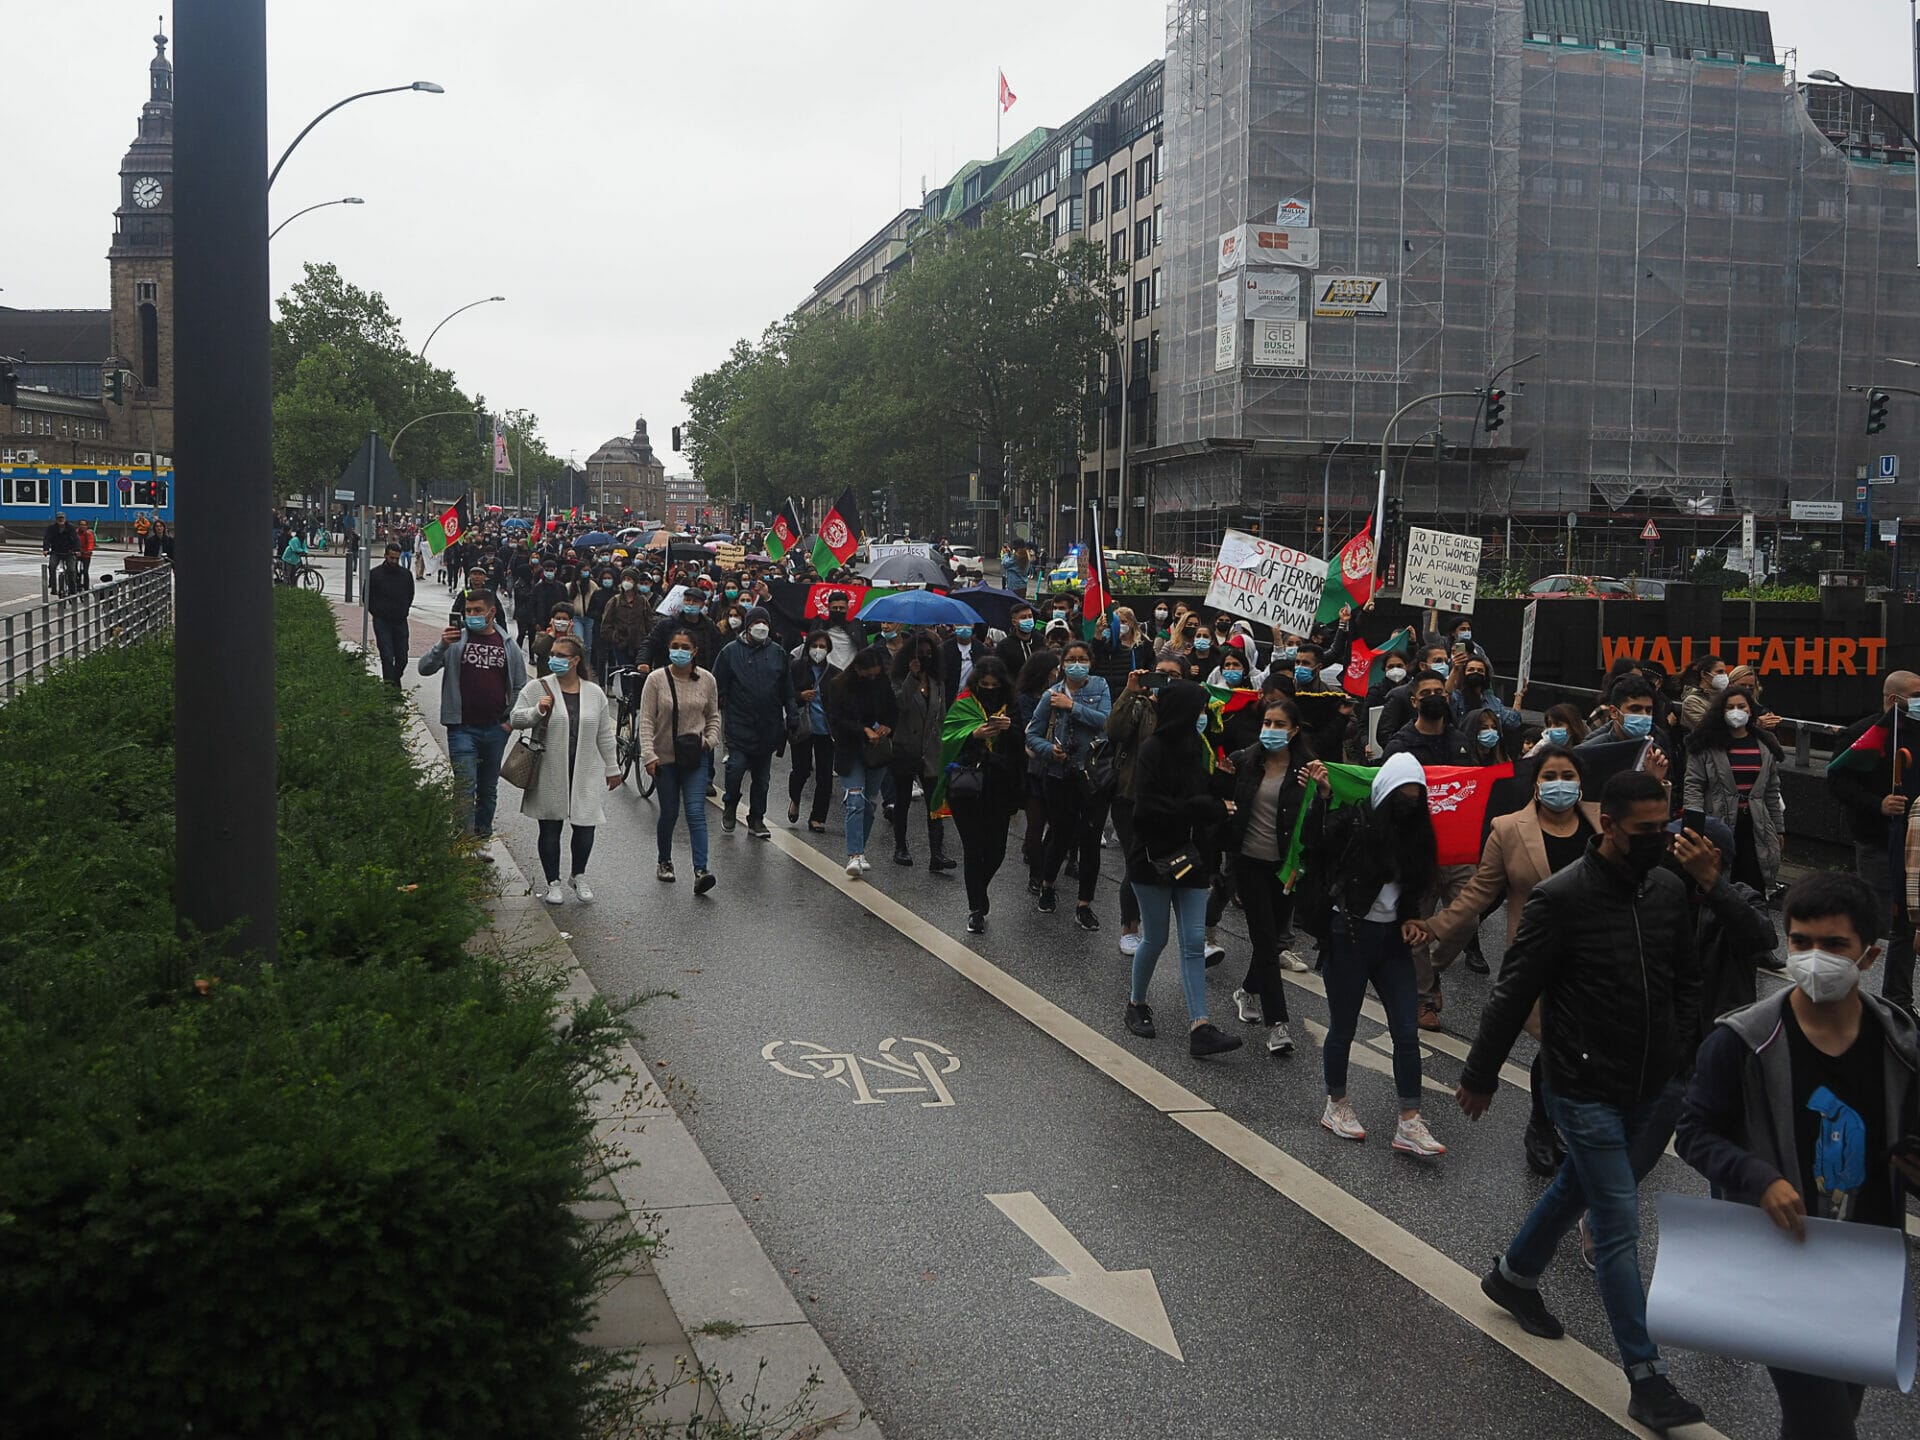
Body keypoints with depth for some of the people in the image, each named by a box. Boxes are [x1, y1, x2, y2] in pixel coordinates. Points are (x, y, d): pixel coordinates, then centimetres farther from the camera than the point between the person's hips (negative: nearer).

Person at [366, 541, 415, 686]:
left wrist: (404, 612, 11)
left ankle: (396, 679, 25)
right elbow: (367, 597, 7)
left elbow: (410, 595, 20)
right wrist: (377, 613, 2)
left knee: (402, 657, 4)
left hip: (401, 621, 3)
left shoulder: (406, 574, 6)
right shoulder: (374, 574, -2)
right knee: (387, 656, -9)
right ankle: (389, 684, -4)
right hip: (382, 621, -3)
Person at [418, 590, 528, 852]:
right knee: (466, 790, -11)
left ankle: (482, 840, 26)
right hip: (462, 729, -3)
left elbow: (520, 687, 15)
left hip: (495, 731, 3)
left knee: (489, 791, 14)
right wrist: (442, 646, -23)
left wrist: (510, 720, 4)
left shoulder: (508, 646, 7)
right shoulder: (456, 639, 0)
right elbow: (424, 668, -6)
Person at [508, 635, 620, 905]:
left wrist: (612, 768, 13)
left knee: (585, 827, 2)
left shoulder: (594, 693, 6)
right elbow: (516, 719, -2)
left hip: (585, 775, 1)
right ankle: (553, 883, 21)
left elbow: (604, 735, 11)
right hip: (550, 776, -1)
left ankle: (578, 876, 26)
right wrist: (537, 711, -20)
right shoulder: (537, 687, -1)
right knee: (550, 830, 6)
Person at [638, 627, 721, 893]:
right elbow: (646, 720, -7)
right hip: (665, 758, 0)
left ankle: (700, 871, -16)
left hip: (696, 758, 0)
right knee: (669, 813, 10)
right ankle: (665, 862, 33)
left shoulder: (706, 679, 0)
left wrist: (710, 740, -5)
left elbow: (713, 716, 13)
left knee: (696, 813, -10)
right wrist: (649, 755, -15)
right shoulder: (656, 679, -6)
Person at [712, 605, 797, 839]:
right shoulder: (731, 651, -1)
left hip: (769, 727, 3)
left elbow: (787, 690, 13)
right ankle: (729, 808, 13)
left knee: (762, 776, 9)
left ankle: (756, 819, 21)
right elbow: (718, 687, 0)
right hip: (739, 724, -3)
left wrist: (793, 716, 7)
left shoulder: (777, 654, 8)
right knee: (736, 767, -13)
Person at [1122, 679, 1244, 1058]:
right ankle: (1136, 1001, 30)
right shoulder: (1153, 748, -13)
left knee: (1194, 943, -1)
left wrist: (1223, 779, -9)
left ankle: (1199, 1028, -4)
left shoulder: (1197, 747, 8)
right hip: (1154, 856, -6)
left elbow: (1212, 795, 11)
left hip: (1190, 856, 6)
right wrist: (1203, 807, -20)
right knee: (1156, 938, 5)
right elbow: (1149, 806, -21)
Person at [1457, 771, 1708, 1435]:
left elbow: (1686, 979, 13)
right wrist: (1480, 1076, -5)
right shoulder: (1560, 897, -18)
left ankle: (1513, 1276, 47)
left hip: (1655, 1089, 6)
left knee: (1579, 1188, 23)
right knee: (1619, 1226, -3)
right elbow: (1513, 994, -11)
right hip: (1587, 1093, -6)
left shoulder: (1670, 888, -1)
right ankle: (1647, 1379, 5)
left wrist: (1680, 1052, 5)